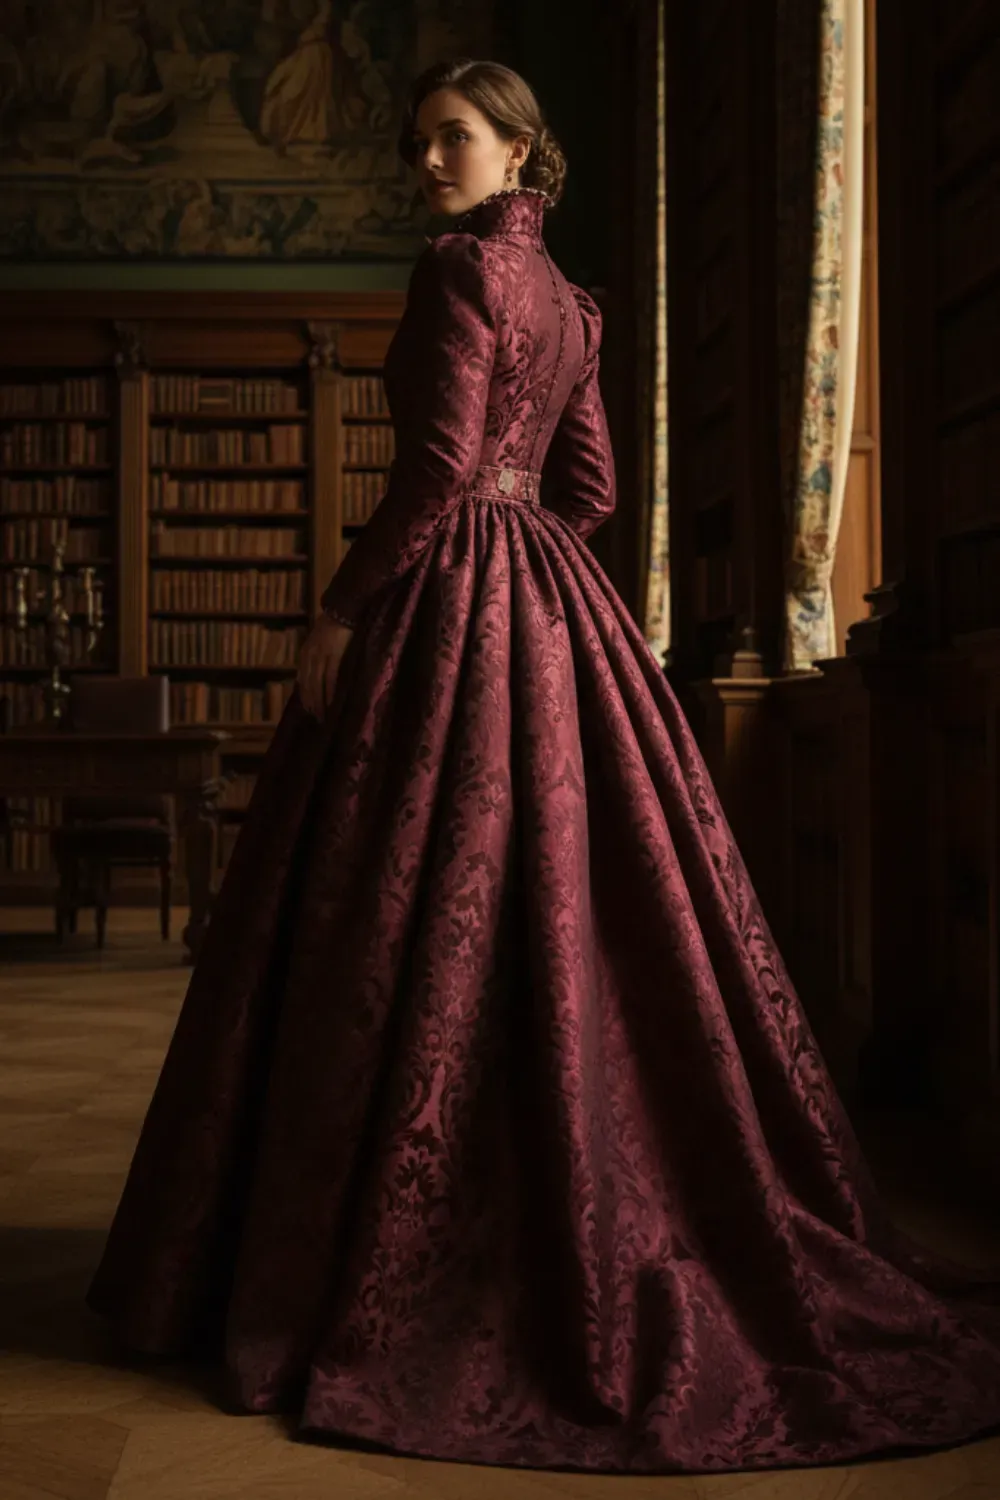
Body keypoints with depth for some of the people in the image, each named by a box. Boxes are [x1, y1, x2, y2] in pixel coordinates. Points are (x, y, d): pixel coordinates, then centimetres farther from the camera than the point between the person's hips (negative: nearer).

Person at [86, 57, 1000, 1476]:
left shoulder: (464, 268, -9)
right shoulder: (565, 299, 18)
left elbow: (442, 464, -18)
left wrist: (343, 605, -14)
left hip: (448, 612, -9)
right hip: (550, 608, 9)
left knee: (422, 921, -6)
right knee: (561, 919, 10)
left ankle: (388, 1274, 0)